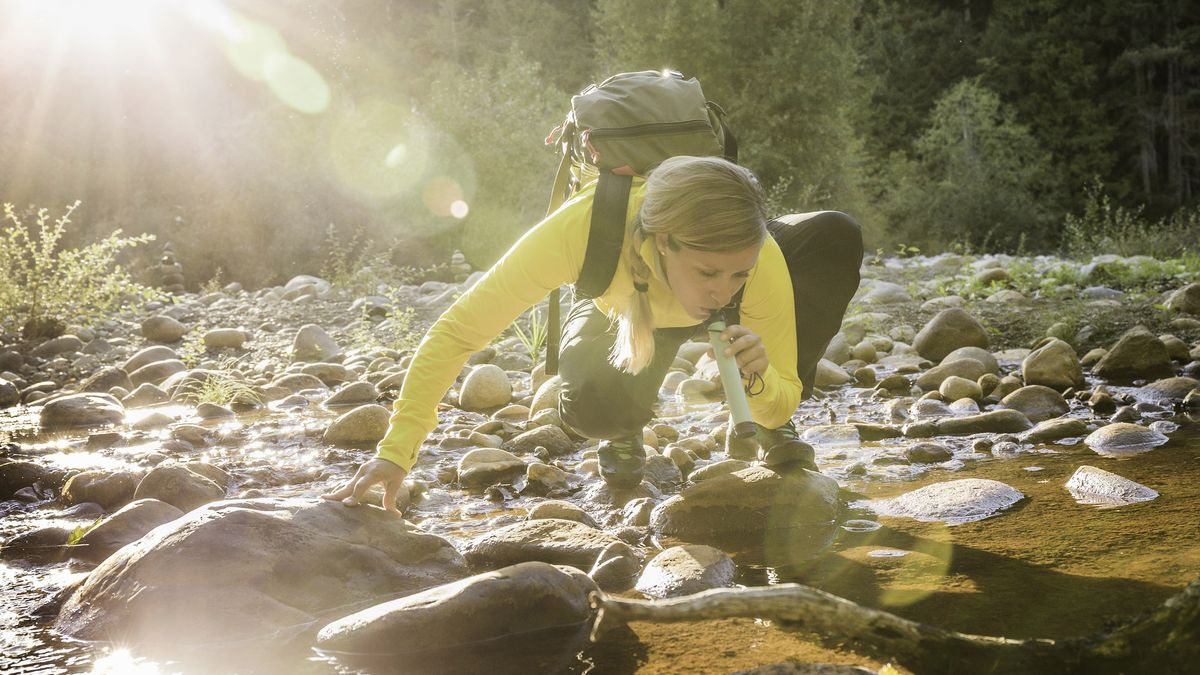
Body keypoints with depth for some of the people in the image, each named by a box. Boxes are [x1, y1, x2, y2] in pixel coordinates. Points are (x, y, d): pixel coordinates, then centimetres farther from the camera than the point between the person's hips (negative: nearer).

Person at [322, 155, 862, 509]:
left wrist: (761, 382, -50)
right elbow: (457, 332, -39)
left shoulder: (761, 259, -39)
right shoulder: (586, 226, -45)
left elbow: (779, 404, -25)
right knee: (590, 406, -37)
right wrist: (396, 453, -46)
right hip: (620, 313, -2)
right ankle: (625, 433, 5)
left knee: (836, 237, -26)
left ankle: (776, 437, -5)